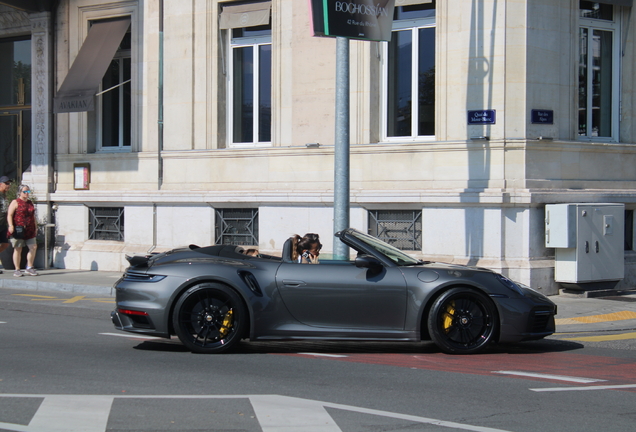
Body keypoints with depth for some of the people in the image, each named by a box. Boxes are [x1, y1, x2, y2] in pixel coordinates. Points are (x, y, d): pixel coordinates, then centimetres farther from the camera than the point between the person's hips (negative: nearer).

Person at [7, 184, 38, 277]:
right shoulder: (15, 202, -1)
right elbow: (9, 215, -8)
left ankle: (29, 268, 9)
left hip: (29, 230, 6)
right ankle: (17, 270, 5)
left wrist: (35, 227, 19)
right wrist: (11, 226, -21)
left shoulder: (30, 203, 18)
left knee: (33, 247, -2)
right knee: (18, 249, -1)